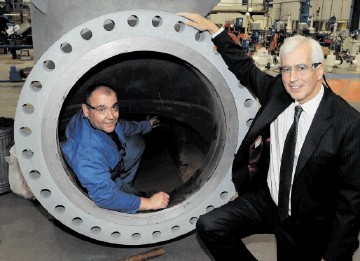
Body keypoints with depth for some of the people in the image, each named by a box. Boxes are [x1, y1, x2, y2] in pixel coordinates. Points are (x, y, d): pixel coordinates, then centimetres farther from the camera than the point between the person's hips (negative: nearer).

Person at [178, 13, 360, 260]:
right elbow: (244, 68, 12)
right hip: (266, 199, 4)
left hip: (307, 223, -3)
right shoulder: (276, 91, -6)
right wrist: (212, 28, 11)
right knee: (209, 226, -9)